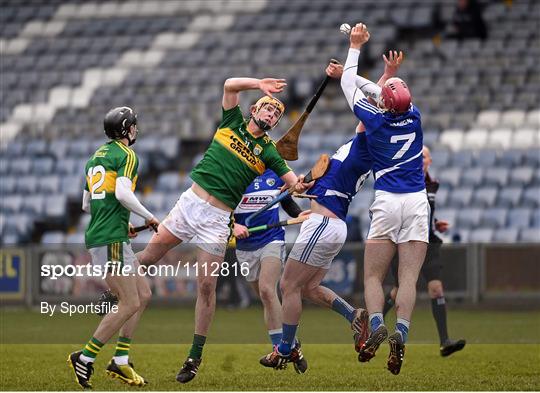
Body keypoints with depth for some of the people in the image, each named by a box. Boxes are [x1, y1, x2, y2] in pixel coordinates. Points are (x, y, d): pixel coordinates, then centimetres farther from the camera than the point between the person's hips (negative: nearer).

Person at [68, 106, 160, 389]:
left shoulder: (96, 156, 20)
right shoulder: (127, 156, -6)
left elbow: (86, 205, 23)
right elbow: (122, 193, -23)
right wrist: (149, 216, -10)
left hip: (97, 236, 9)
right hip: (112, 240, -9)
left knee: (143, 294, 12)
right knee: (130, 304, -8)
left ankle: (120, 361, 8)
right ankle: (84, 358, -7)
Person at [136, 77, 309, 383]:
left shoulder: (268, 152, 5)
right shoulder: (233, 122, 9)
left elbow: (293, 180, -5)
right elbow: (230, 85, -3)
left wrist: (300, 185, -27)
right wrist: (260, 84, -13)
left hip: (218, 217, -1)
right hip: (190, 202, 1)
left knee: (207, 286, -4)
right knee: (149, 255, 0)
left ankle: (195, 357, 2)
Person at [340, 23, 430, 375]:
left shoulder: (375, 120, -5)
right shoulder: (414, 117, 2)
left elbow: (349, 83, 12)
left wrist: (356, 46, 23)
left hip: (387, 202, -2)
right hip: (417, 201, 2)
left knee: (373, 276, 5)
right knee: (409, 278, -3)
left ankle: (376, 325, -18)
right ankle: (401, 333, -21)